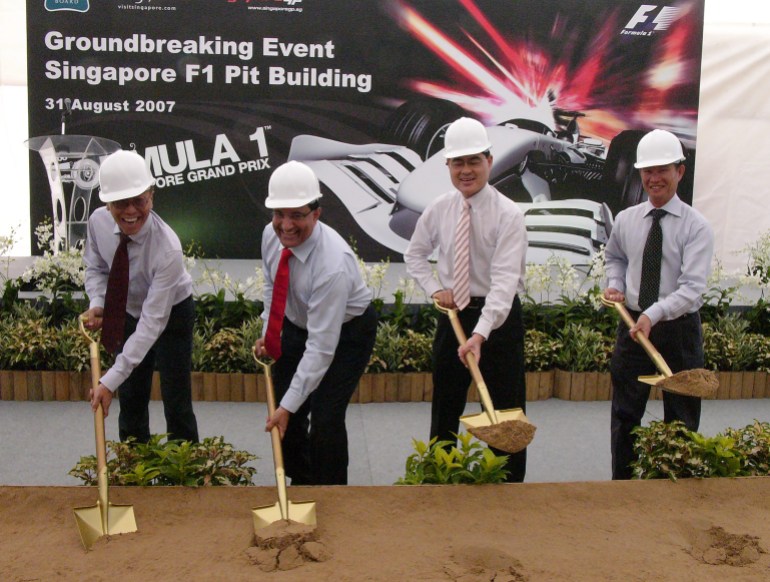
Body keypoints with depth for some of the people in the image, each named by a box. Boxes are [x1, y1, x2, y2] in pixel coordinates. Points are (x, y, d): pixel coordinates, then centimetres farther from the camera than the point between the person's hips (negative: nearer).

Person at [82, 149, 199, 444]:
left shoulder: (168, 248, -37)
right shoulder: (98, 222, -20)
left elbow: (153, 321, -35)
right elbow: (96, 267, 3)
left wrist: (110, 381, -36)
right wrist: (97, 304, -18)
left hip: (171, 314, -5)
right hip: (129, 314, 5)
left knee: (177, 404, -2)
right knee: (130, 399, 11)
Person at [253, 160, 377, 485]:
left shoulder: (333, 265, -38)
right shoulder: (271, 235, -16)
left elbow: (321, 347, -36)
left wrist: (288, 406, -34)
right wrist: (267, 333, -1)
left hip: (346, 333, -6)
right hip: (298, 324, 7)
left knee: (325, 418, -13)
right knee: (286, 414, 9)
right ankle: (300, 484, 32)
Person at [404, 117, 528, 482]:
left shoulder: (508, 215, -16)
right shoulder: (439, 209, -1)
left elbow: (505, 280, -25)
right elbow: (415, 254, 15)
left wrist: (480, 334, -36)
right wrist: (434, 288, -4)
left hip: (499, 316, -4)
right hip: (454, 314, 4)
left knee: (505, 411, 3)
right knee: (445, 408, 14)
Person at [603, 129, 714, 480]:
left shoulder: (696, 227, -11)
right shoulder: (626, 220, 2)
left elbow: (692, 288, -20)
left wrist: (654, 315, -34)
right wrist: (615, 284, 2)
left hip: (679, 329, -3)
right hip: (633, 325, 4)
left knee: (681, 419, 9)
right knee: (625, 415, 12)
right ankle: (621, 485, 26)